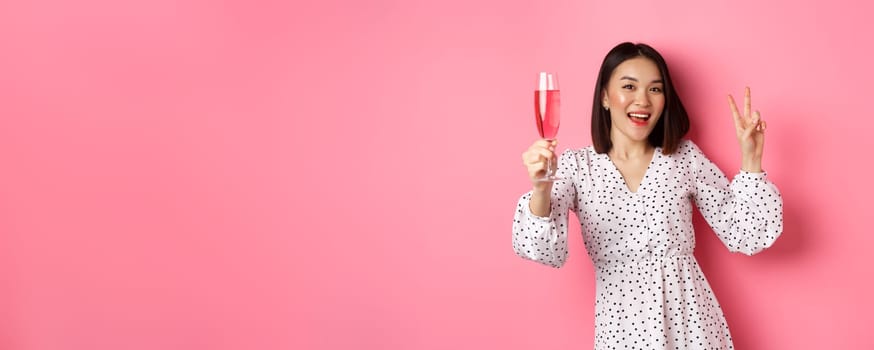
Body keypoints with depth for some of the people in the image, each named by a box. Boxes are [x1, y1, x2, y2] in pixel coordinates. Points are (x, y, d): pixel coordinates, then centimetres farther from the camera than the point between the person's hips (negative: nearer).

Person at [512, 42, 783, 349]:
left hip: (692, 323, 1)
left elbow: (746, 236, -1)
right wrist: (541, 190, -36)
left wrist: (750, 159, -12)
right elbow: (546, 252, -18)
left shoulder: (685, 157, -1)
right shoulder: (575, 166, -5)